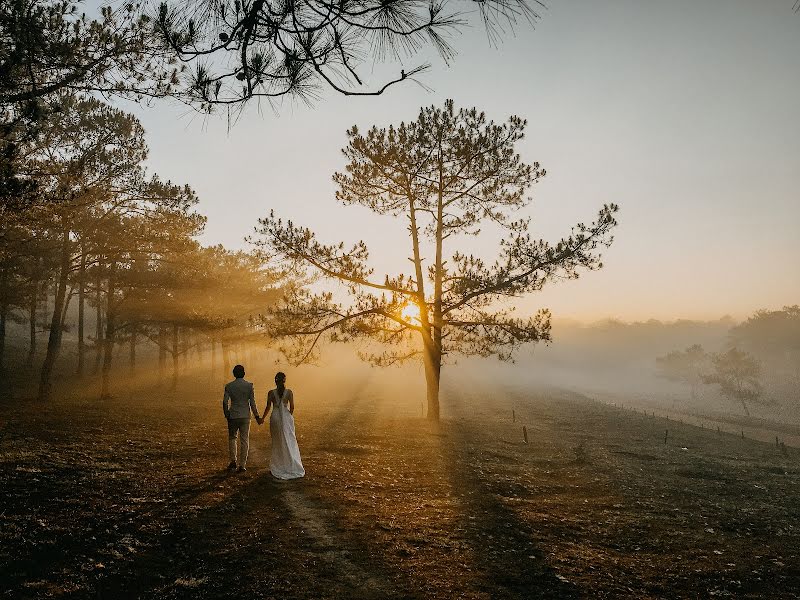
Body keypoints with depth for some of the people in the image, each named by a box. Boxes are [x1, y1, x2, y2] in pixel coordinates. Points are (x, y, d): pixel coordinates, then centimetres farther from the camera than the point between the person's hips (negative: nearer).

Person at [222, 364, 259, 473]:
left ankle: (233, 461, 10)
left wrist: (227, 415, 10)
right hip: (245, 416, 0)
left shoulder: (229, 386, -3)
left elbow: (225, 402, -4)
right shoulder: (249, 386, -4)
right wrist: (257, 416, 1)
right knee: (244, 440, 5)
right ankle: (242, 465, 5)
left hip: (233, 416, 0)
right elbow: (252, 403, -6)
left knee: (232, 438, 19)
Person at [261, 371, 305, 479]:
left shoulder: (271, 393, -7)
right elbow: (292, 407, -1)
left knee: (277, 442, 12)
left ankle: (278, 465, 15)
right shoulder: (289, 392, -5)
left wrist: (263, 418, 12)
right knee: (289, 442, 9)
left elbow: (268, 407, -2)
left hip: (275, 417, 0)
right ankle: (292, 465, 9)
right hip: (286, 417, 0)